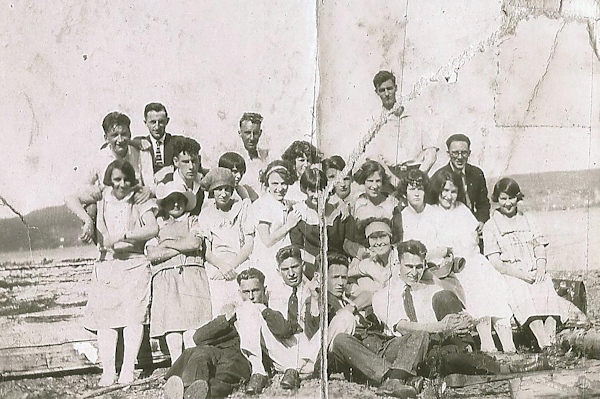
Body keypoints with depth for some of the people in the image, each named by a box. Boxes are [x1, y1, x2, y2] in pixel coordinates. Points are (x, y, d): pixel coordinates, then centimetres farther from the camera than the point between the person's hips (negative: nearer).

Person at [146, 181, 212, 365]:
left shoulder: (193, 221, 20)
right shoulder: (157, 224, 20)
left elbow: (195, 243, 0)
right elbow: (152, 254, 3)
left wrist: (167, 243, 7)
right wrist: (182, 247, 0)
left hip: (191, 275, -1)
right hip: (165, 278, 1)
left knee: (192, 328, -12)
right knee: (171, 330, -8)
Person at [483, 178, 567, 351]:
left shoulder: (528, 221, 21)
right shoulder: (490, 226, 8)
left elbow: (540, 249, 15)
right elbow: (495, 262, -1)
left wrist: (541, 269, -8)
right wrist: (520, 274, -15)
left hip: (535, 273, 4)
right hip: (510, 276, -4)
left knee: (548, 295, -29)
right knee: (525, 298, -34)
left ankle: (552, 342, -40)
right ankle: (545, 345, -46)